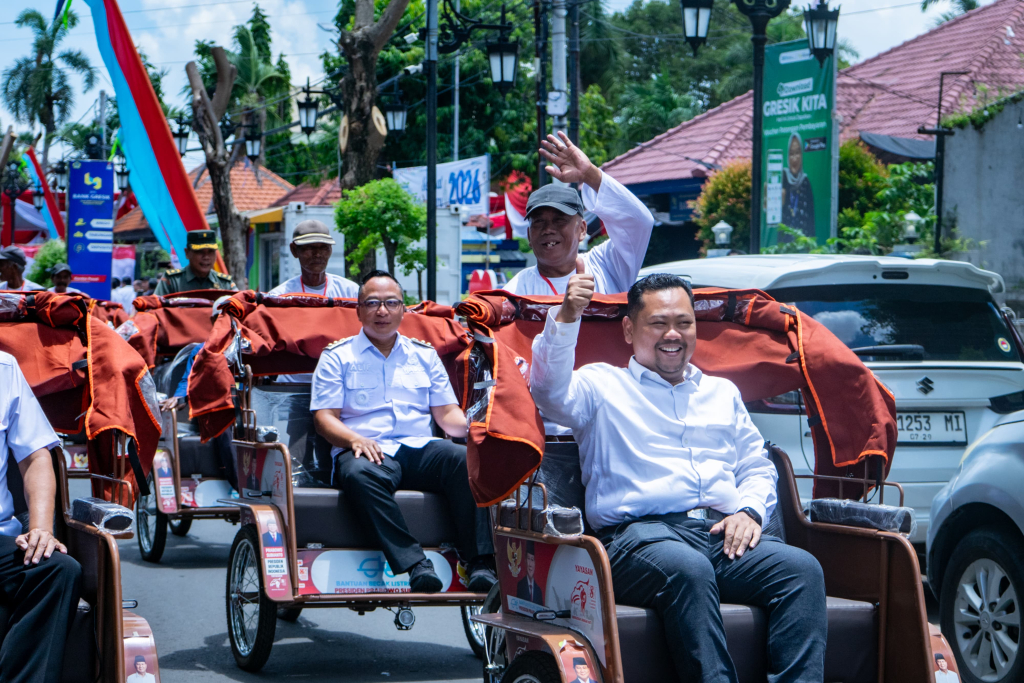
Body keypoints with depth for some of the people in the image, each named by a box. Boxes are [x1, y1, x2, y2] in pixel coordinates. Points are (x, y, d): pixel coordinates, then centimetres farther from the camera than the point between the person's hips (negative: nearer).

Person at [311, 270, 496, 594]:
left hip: (421, 448, 3)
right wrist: (355, 439, -18)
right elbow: (324, 417, 4)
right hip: (367, 451, -3)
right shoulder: (337, 357, 13)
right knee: (360, 474, -40)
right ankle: (416, 565, -44)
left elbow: (447, 412, 18)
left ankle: (480, 565, -36)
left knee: (468, 460, -30)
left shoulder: (425, 355, 23)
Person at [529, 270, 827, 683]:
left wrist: (750, 510, 6)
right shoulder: (603, 385, 17)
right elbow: (550, 391, -4)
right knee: (688, 570, -40)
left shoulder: (722, 392, 32)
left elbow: (757, 467, 29)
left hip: (724, 535, 5)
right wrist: (567, 317, -19)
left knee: (801, 568, -26)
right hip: (640, 532, -4)